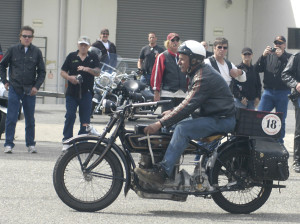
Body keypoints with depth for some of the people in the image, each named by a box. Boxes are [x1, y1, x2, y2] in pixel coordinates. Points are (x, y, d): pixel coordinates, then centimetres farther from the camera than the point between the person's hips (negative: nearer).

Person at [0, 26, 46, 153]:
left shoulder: (36, 52, 4)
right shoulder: (13, 50, 2)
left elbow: (42, 71, 9)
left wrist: (36, 86, -1)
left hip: (30, 91, 1)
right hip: (14, 89, -1)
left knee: (30, 119, 8)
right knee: (11, 118, -5)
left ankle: (30, 144, 19)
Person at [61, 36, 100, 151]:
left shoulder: (93, 57, 7)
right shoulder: (71, 56, 8)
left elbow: (97, 72, -5)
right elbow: (63, 72, 9)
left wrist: (87, 69, -24)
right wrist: (69, 77, -12)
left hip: (86, 93, 0)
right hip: (72, 92, 0)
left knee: (85, 119, 2)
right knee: (70, 116, -9)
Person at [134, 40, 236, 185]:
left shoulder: (203, 78, -20)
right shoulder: (197, 73, 14)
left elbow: (188, 106, -28)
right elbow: (190, 103, 23)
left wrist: (160, 123, -29)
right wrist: (172, 112, 7)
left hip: (222, 120, -11)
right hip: (210, 116, 11)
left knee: (182, 129, -28)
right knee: (173, 125, 5)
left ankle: (162, 172, -32)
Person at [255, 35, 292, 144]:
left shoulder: (289, 57, 6)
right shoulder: (269, 56, 13)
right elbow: (258, 69, 4)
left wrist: (281, 56, -19)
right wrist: (263, 56, -11)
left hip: (283, 93, -2)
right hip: (268, 91, 2)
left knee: (281, 120, 4)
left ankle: (279, 142, 14)